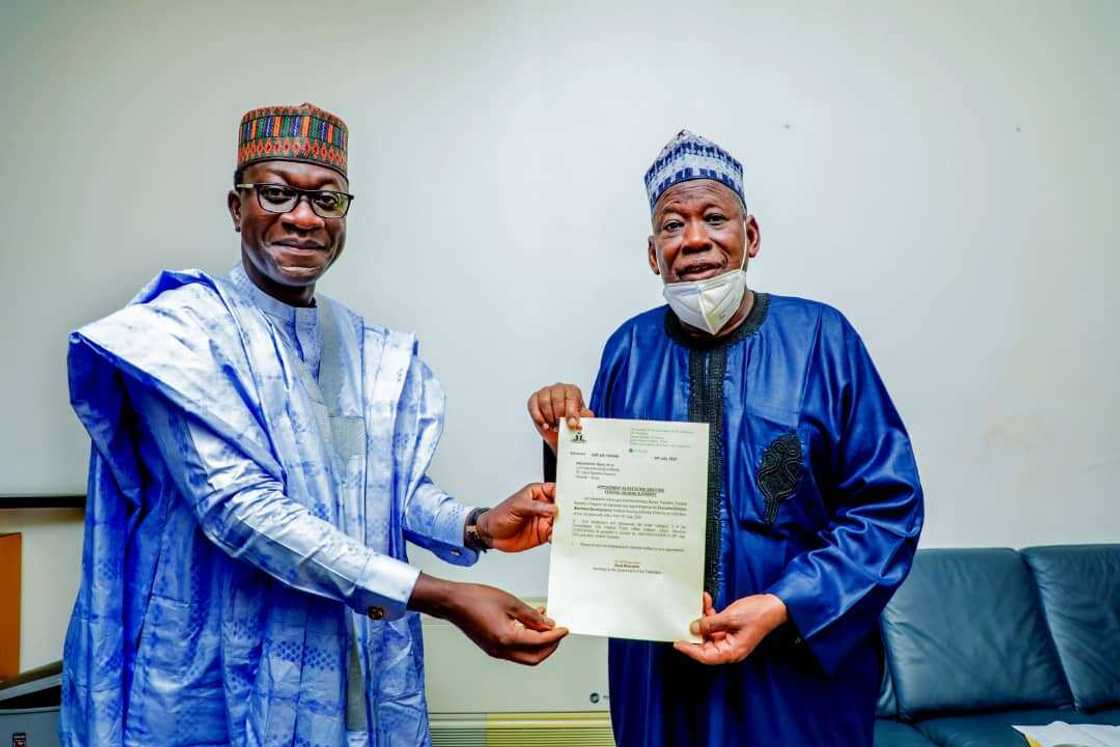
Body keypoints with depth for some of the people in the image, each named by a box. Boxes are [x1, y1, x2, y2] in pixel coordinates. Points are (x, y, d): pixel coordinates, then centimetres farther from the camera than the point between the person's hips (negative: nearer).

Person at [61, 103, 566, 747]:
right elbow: (238, 507, -24)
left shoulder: (376, 353, 5)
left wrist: (475, 527, -13)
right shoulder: (180, 333, -14)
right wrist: (445, 597, -28)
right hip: (220, 683, -5)